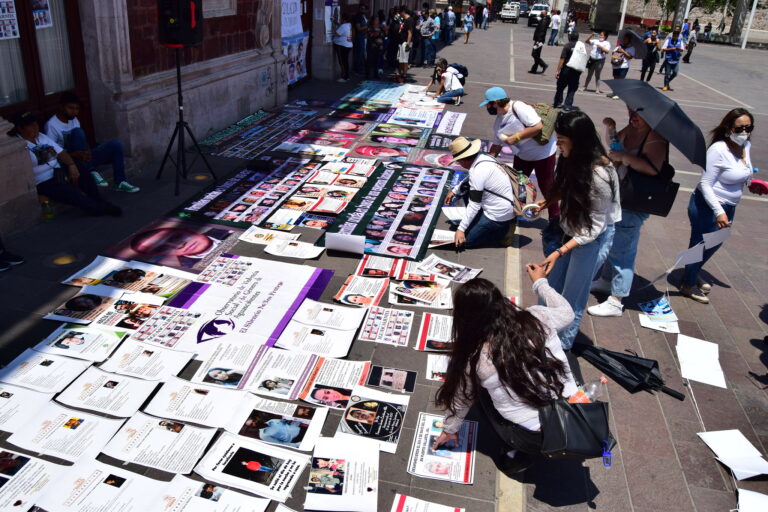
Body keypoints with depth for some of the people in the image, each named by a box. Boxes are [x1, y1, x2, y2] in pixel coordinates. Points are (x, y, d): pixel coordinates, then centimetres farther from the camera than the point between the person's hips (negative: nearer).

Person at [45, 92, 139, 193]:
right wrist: (77, 155, -28)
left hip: (84, 158, 7)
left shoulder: (74, 120, 11)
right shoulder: (51, 125, -12)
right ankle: (92, 172, -26)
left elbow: (82, 141, 12)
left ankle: (120, 183, -7)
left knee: (116, 145, -9)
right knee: (77, 132, -29)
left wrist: (86, 153, -13)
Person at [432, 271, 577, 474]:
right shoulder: (537, 318, -10)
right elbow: (567, 313, 14)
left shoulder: (476, 357, -13)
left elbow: (462, 398, 5)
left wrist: (450, 429, 25)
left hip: (534, 439, -2)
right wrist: (540, 282, 27)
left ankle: (515, 453, 16)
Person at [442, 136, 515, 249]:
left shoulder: (477, 171, -25)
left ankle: (500, 230, 3)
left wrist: (461, 229, -19)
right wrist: (454, 191, 26)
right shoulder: (483, 157, 1)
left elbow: (474, 205, -23)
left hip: (498, 216, -9)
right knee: (465, 188, 18)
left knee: (462, 241, -4)